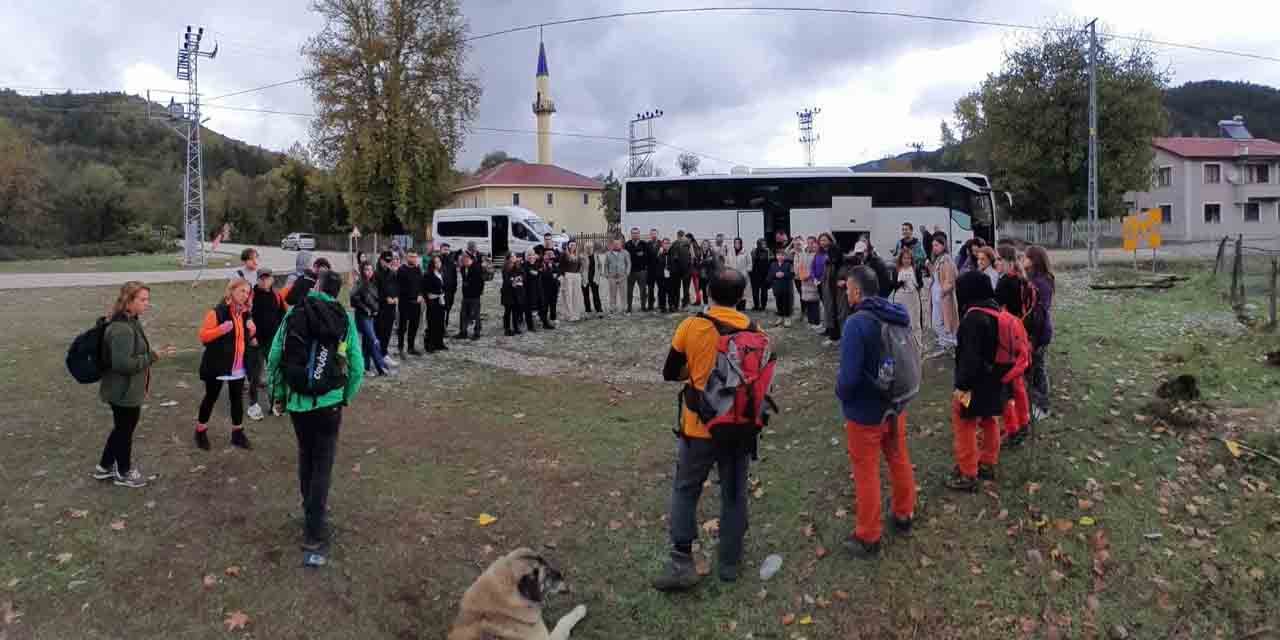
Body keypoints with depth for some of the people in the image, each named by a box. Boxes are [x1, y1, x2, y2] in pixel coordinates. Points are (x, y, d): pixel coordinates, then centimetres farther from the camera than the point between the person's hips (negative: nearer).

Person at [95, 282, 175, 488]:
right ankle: (124, 473, 28)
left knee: (121, 428, 24)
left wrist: (153, 354, 14)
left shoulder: (130, 322, 6)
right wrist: (154, 356, -27)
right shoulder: (122, 329, -28)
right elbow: (122, 363, -32)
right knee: (125, 430, 9)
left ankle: (105, 467, 39)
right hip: (124, 392, -10)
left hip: (123, 390, 10)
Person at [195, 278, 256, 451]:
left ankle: (237, 432, 21)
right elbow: (203, 336, -17)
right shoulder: (217, 312, -15)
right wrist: (222, 329, -30)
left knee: (237, 398, 11)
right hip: (218, 365, -6)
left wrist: (251, 331, -2)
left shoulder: (244, 313, 7)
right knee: (211, 397, 8)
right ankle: (200, 431, 24)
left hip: (238, 366, 6)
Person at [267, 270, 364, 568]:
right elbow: (357, 367, -6)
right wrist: (347, 396, 10)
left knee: (305, 456, 23)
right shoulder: (346, 320, -5)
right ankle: (314, 535, -4)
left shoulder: (293, 314, -3)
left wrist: (278, 392, 10)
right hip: (329, 401, -2)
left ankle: (310, 508, 39)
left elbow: (274, 358, -3)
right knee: (322, 465, 1)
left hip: (296, 400, 2)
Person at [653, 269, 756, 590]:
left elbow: (670, 373, -2)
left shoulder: (691, 326, -11)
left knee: (685, 491, 12)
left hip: (700, 426, -2)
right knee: (735, 495, 15)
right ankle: (729, 563, 26)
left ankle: (682, 564, 7)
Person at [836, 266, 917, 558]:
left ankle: (868, 537, 22)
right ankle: (904, 515, 43)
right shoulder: (897, 316, -3)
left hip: (865, 413, -7)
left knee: (866, 474, 8)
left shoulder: (857, 323, -27)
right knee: (900, 461, 24)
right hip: (896, 405, 7)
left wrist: (841, 394, -9)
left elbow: (848, 375, -29)